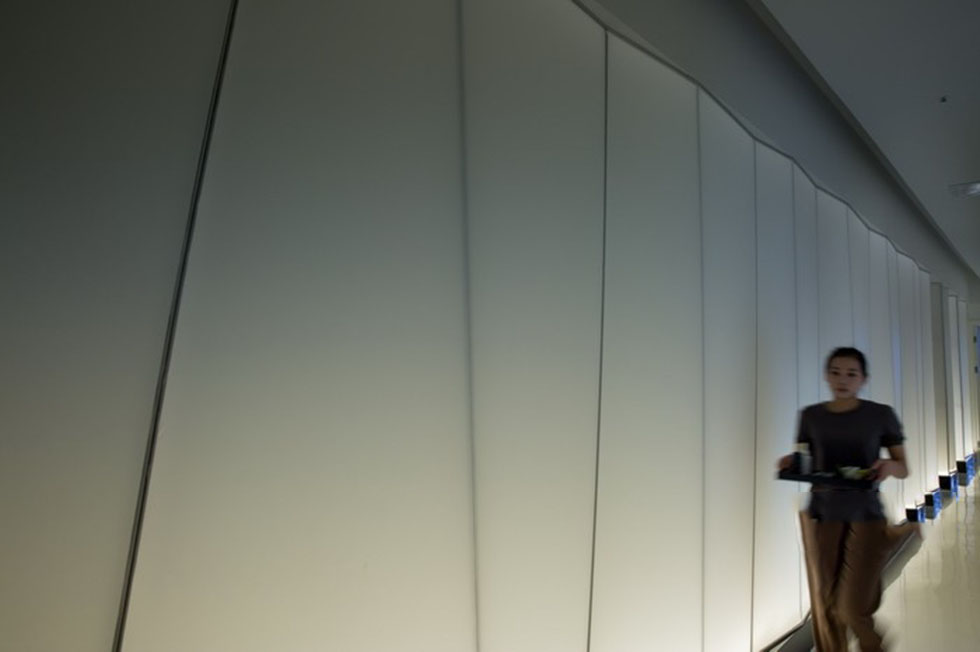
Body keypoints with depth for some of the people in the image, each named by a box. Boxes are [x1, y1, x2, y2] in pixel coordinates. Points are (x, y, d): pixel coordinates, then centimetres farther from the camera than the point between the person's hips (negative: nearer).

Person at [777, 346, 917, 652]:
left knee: (854, 608, -3)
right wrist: (790, 461, -13)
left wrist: (889, 466, -22)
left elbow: (904, 469, 1)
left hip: (866, 514, -2)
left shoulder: (881, 415, -3)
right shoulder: (811, 416, 2)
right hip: (821, 513, 2)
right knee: (825, 606, 7)